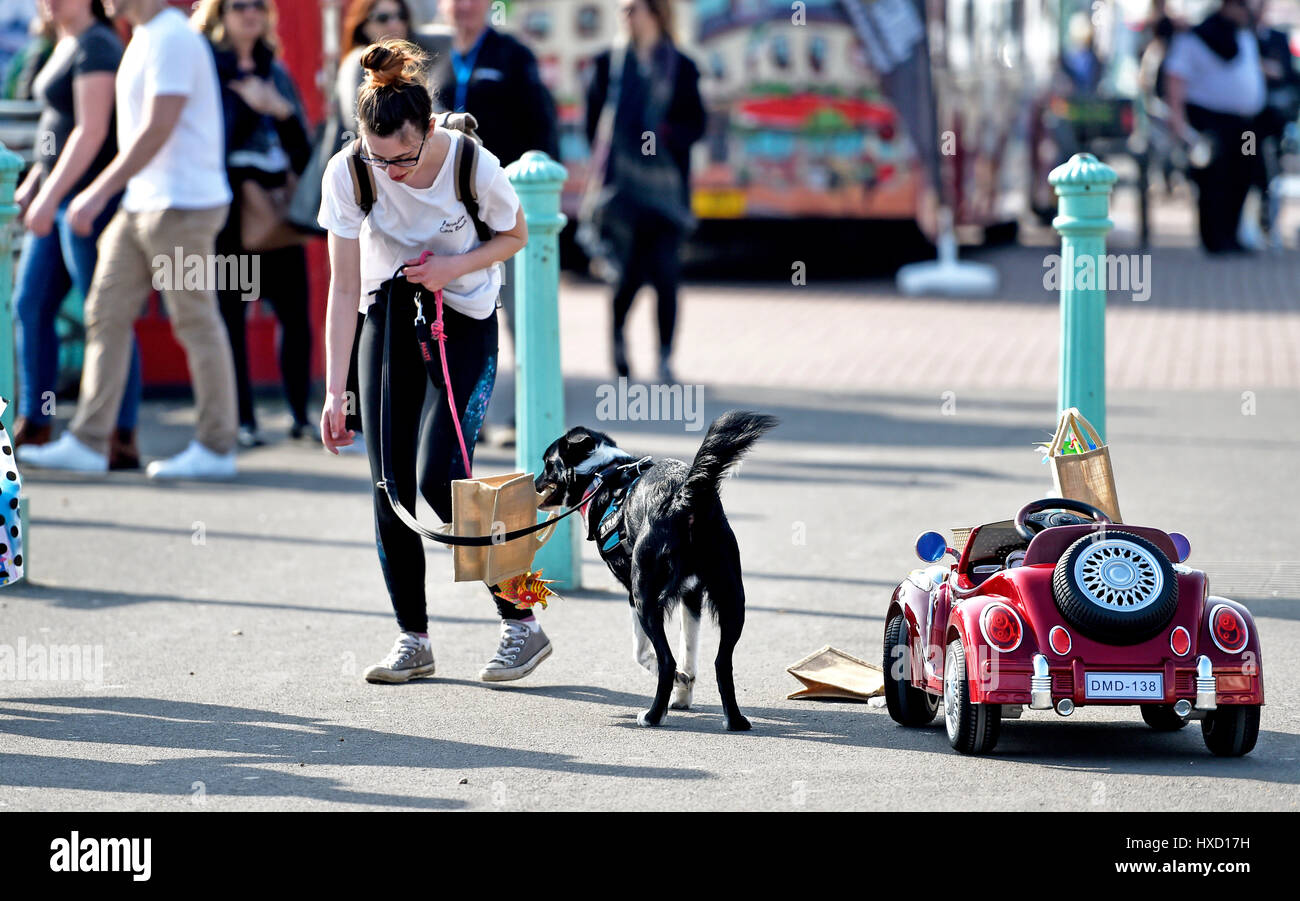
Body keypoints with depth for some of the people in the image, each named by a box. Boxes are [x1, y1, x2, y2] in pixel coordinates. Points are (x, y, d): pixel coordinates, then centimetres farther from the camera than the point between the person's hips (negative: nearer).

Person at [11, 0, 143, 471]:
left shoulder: (96, 46, -14)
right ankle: (35, 428, 13)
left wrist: (50, 196, -23)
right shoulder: (67, 46, 17)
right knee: (30, 305, 8)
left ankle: (123, 441, -4)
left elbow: (91, 131, -21)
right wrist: (31, 184, 19)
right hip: (59, 195, 10)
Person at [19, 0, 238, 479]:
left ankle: (216, 448, 6)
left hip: (181, 204, -10)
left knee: (197, 323, -2)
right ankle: (87, 443, 5)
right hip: (141, 204, 10)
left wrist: (100, 191, -22)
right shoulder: (145, 39, 15)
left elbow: (157, 130, -22)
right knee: (106, 314, 5)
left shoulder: (172, 39, -16)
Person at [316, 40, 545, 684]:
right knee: (390, 485, -2)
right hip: (389, 316, 3)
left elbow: (515, 236, -1)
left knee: (438, 477, -15)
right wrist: (334, 392, -13)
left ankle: (522, 624, -3)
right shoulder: (347, 173, -17)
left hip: (466, 321, -3)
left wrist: (456, 266, -20)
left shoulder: (474, 167, -23)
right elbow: (343, 288, -11)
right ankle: (412, 641, 11)